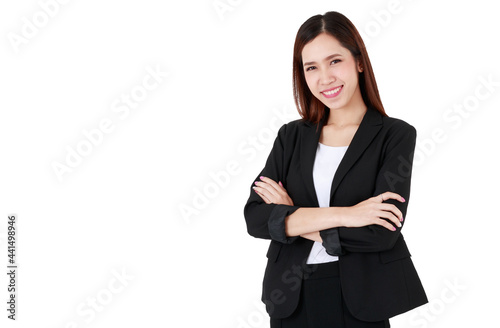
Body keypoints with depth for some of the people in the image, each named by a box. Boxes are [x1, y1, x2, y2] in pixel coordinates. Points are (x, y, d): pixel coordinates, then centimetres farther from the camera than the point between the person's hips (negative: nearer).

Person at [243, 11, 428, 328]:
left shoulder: (395, 135, -6)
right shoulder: (291, 136, 5)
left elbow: (382, 233, -17)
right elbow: (255, 217, -7)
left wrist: (293, 219, -9)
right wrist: (342, 215, -18)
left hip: (358, 301, -3)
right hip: (291, 299, 3)